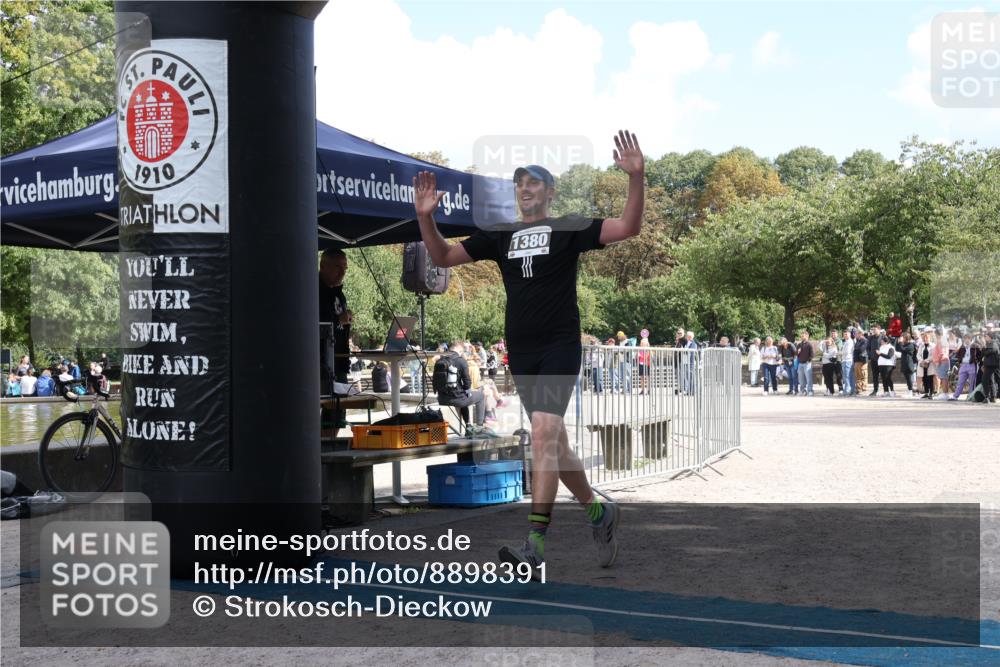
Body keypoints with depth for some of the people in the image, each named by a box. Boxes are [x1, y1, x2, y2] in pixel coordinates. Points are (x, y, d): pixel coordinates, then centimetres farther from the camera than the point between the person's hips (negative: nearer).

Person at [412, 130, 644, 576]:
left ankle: (535, 544, -21)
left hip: (560, 347, -5)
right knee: (554, 445, 12)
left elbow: (627, 228, -10)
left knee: (543, 435, -19)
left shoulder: (569, 229, 2)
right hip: (521, 352, 6)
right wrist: (425, 218, -2)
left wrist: (636, 177, -24)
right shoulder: (501, 236, 14)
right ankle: (599, 512, 32)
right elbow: (443, 257, 15)